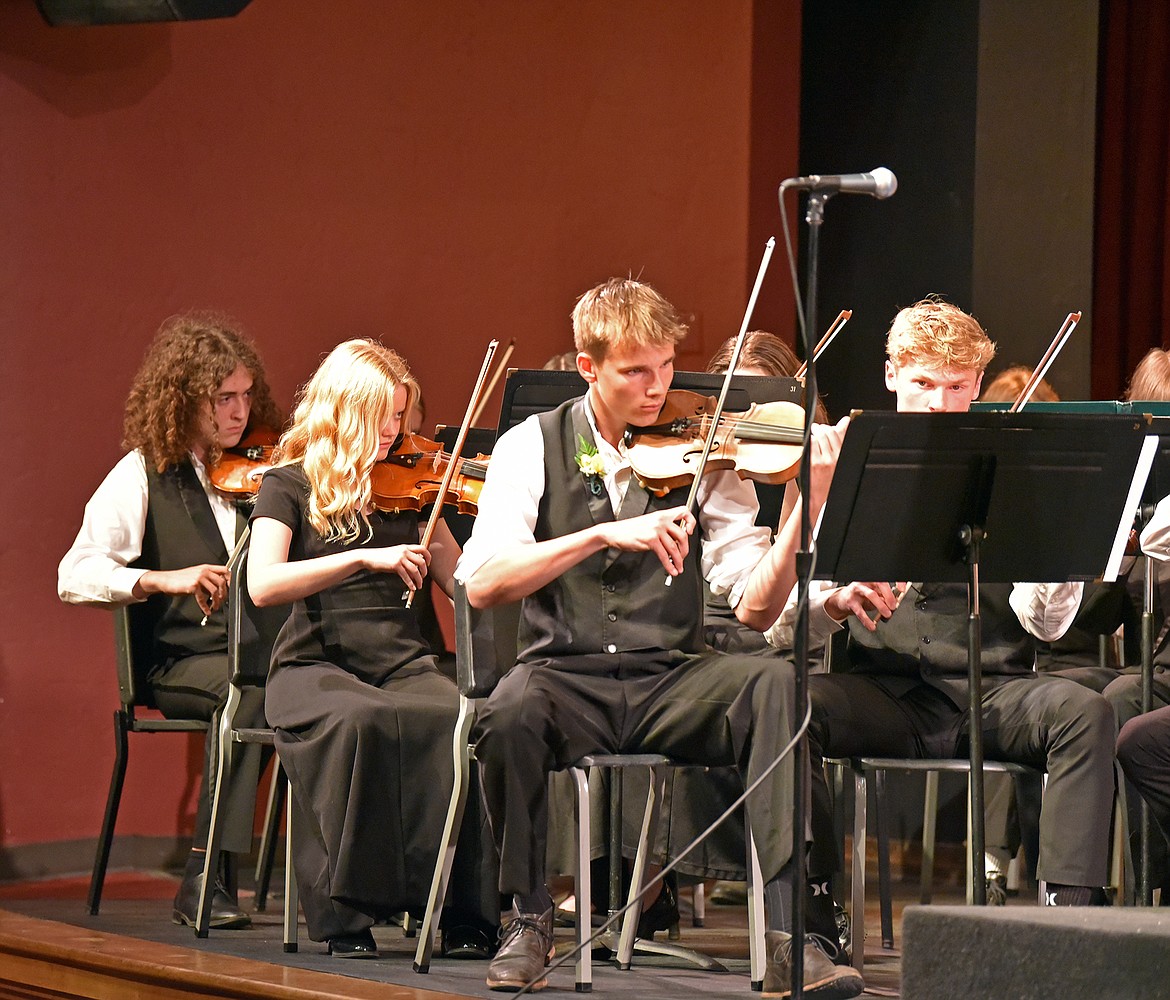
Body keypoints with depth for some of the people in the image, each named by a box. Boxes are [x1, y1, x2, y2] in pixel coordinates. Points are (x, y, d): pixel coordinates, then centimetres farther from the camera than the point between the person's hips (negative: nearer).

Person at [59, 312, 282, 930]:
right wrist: (164, 579, -23)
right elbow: (75, 576, -8)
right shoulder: (145, 474, 3)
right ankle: (206, 877, -31)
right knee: (249, 687, -36)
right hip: (183, 663, -3)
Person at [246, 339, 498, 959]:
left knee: (459, 719, -31)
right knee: (356, 719, -38)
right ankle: (345, 914, -27)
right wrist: (364, 558, -21)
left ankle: (464, 910, -21)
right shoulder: (291, 485, 4)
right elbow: (263, 585, -14)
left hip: (402, 662, 3)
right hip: (316, 664, -3)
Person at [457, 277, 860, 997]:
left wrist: (805, 510, -19)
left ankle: (788, 937, -28)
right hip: (566, 677, -1)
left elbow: (754, 606, -3)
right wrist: (604, 534, -22)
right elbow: (481, 582, -12)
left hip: (672, 681, 1)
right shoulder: (534, 446, 3)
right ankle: (530, 917, -8)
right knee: (511, 713, -35)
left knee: (774, 682, -29)